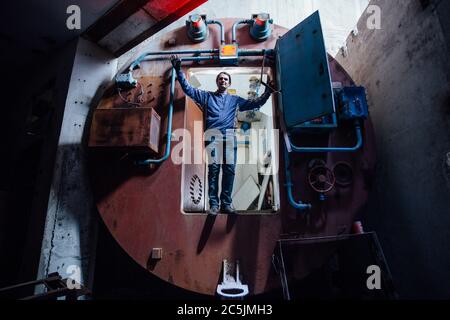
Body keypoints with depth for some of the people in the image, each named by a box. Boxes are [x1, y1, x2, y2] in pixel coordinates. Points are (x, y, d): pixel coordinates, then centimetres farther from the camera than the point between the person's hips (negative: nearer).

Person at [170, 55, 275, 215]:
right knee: (213, 170, -8)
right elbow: (188, 88, 17)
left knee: (229, 171, -4)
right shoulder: (207, 96, 21)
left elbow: (256, 103, 26)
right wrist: (178, 70, 10)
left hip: (230, 139, 2)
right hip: (213, 138, -1)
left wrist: (268, 92, 17)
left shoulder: (235, 100, 25)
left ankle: (226, 203, 4)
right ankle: (213, 204, -3)